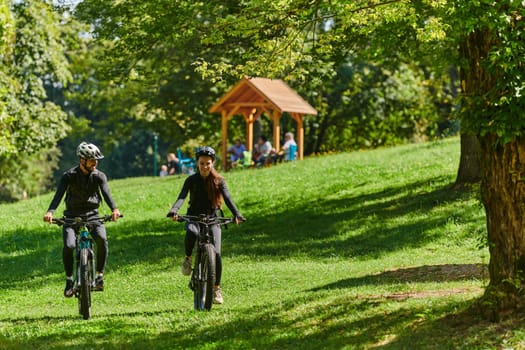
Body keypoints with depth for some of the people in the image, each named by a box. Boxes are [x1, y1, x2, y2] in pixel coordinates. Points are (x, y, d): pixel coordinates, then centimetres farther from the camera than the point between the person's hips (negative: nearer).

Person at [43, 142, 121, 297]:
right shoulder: (69, 176, -8)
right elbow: (59, 194, -22)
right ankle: (69, 280, -4)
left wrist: (114, 209, -40)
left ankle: (100, 275, -14)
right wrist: (50, 212, -41)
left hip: (92, 215, 1)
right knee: (69, 245, -26)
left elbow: (106, 193, -19)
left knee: (102, 238, -29)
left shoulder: (99, 176, -3)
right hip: (72, 217, -1)